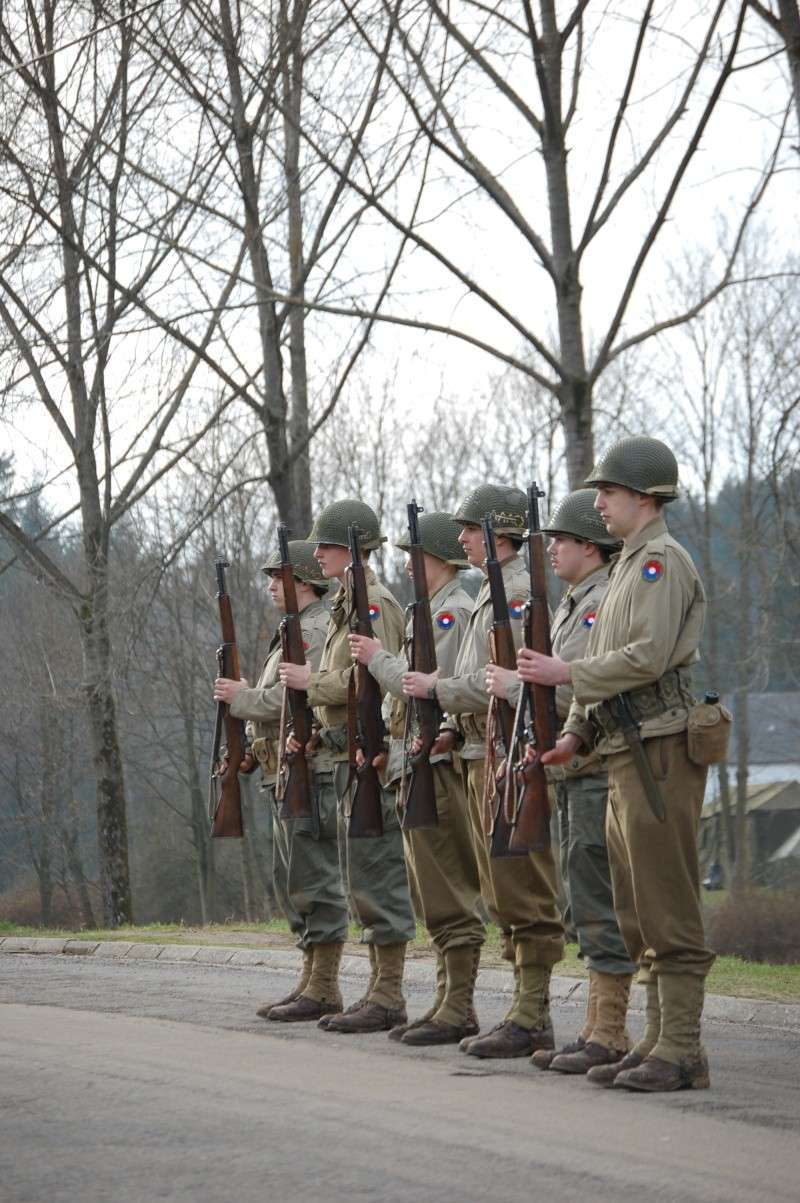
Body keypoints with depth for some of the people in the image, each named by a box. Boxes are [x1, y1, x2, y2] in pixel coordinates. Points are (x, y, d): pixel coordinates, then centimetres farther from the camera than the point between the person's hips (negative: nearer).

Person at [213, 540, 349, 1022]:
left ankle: (324, 989, -8)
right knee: (293, 882, 13)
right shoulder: (295, 630, 22)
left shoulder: (316, 630, -12)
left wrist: (241, 697, -9)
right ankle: (312, 981, 18)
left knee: (316, 881, -9)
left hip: (311, 771, -11)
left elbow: (293, 697, -22)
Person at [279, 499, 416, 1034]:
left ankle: (389, 999, -7)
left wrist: (310, 682, -9)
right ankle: (380, 990, 18)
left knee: (377, 876, -9)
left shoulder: (375, 604, -12)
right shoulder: (346, 605, 19)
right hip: (349, 754, 11)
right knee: (364, 883, 13)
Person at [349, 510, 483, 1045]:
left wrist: (377, 657, -7)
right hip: (419, 765, 11)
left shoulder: (455, 611, -12)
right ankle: (448, 1002, 16)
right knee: (435, 897, 12)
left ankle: (459, 1009, -8)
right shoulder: (430, 611, 20)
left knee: (450, 895, -9)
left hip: (440, 762, -11)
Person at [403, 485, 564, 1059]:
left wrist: (438, 688, -12)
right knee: (504, 897, 11)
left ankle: (532, 1021, -8)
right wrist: (455, 729, 12)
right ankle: (526, 1009, 15)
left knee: (524, 896, -9)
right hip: (482, 754, 11)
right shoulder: (491, 594, 19)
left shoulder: (520, 593, -12)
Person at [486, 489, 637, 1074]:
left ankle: (610, 1035, -6)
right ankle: (597, 1027, 15)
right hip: (571, 770, 10)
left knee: (600, 903, -9)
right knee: (588, 903, 11)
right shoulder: (573, 603, 19)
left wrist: (515, 684, -12)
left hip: (600, 770, -10)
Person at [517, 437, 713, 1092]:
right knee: (638, 913, 11)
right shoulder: (630, 565, 21)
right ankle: (659, 1040, 15)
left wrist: (567, 673, -12)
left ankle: (682, 1050, -9)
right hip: (627, 754, 10)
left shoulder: (663, 560, -9)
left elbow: (648, 657, -20)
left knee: (669, 909, -9)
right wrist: (576, 732, 12)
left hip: (660, 753, -10)